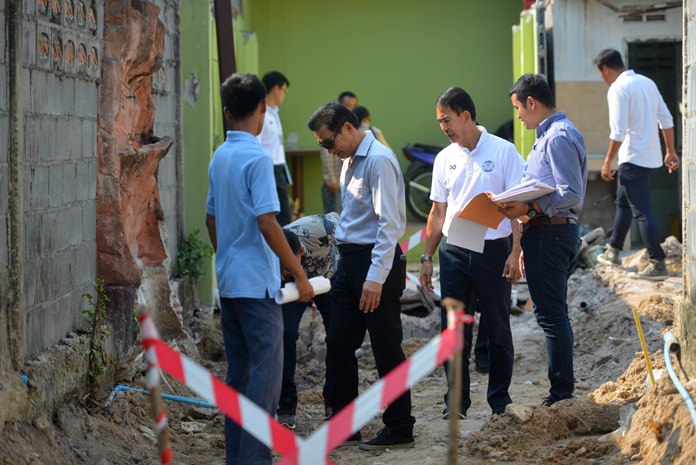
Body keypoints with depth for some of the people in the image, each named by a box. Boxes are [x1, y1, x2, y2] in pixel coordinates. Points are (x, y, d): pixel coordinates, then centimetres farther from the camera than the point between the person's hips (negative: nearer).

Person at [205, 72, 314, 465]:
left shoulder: (219, 157, 9)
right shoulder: (257, 158, -15)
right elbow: (267, 223, -20)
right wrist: (299, 274, -14)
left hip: (229, 281, 8)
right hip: (257, 281, -8)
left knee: (239, 373, 13)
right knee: (266, 374, -5)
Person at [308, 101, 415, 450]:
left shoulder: (379, 160, -15)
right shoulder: (350, 161, 13)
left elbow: (389, 224, -20)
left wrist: (376, 278, -24)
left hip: (376, 261, -9)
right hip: (349, 260, 9)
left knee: (386, 349, 0)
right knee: (338, 346, 11)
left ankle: (399, 430, 11)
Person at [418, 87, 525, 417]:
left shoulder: (503, 152, -4)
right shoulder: (445, 158, 9)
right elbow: (438, 212, 14)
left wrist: (515, 253, -12)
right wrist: (427, 257, 10)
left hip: (493, 250, -4)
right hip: (453, 252, 4)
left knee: (498, 328, 6)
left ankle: (500, 399, 16)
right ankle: (457, 400, 11)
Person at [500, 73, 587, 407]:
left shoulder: (558, 137, -15)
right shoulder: (550, 134, 17)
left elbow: (571, 194, -23)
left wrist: (529, 209, -27)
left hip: (549, 233, -11)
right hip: (551, 232, 11)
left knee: (550, 314, -8)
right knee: (554, 313, 14)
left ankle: (561, 394, -4)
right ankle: (563, 392, 20)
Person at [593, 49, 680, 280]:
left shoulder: (618, 89, -14)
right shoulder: (647, 82, 11)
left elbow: (618, 131, -20)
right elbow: (666, 120, 13)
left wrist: (608, 162, -14)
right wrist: (670, 151, 19)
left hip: (633, 157, -9)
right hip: (650, 155, 9)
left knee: (642, 211, -8)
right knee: (623, 202, 22)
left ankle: (657, 264, -11)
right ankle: (613, 251, 34)